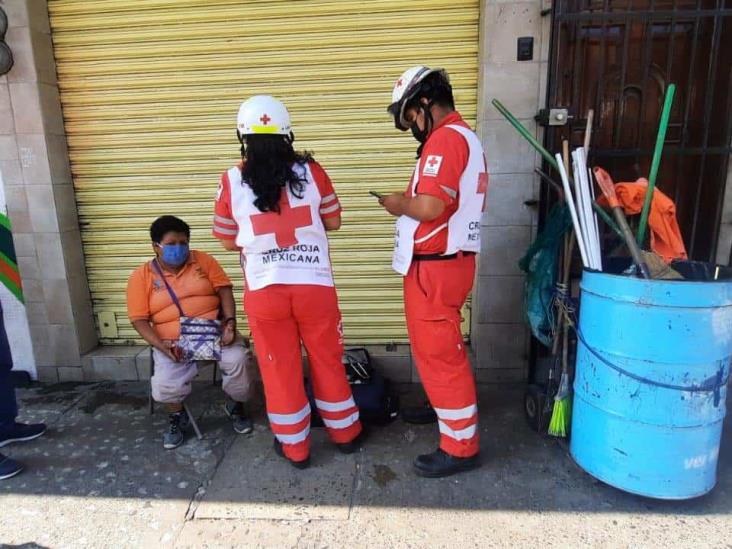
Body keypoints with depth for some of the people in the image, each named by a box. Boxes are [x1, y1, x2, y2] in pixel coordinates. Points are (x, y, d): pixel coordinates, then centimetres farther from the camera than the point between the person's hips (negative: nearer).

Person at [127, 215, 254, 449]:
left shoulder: (203, 260, 5)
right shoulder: (141, 276, 2)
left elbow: (224, 290, -1)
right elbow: (139, 320, -1)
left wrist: (230, 323, -17)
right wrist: (161, 345, -18)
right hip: (173, 342, 0)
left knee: (237, 360, -27)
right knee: (164, 385, -25)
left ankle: (235, 406, 5)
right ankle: (177, 417, 12)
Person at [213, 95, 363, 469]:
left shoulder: (232, 181, -6)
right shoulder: (311, 170, -6)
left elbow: (229, 241, 2)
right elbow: (333, 221, 5)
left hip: (265, 291, 0)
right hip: (314, 286, 1)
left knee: (280, 368, 15)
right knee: (327, 361, 18)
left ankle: (294, 446, 30)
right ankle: (345, 433, 35)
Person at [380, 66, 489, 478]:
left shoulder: (444, 139, -16)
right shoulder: (465, 136, 17)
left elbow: (429, 208, -27)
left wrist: (400, 204, -8)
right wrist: (411, 200, 8)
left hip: (434, 267, -10)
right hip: (450, 260, 10)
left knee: (438, 354, 0)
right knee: (441, 349, 24)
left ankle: (462, 446, 13)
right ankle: (445, 407, 43)